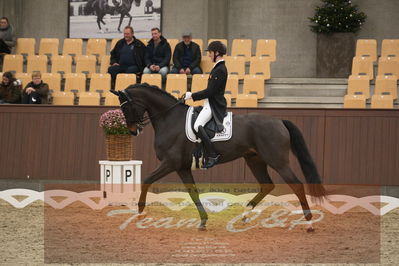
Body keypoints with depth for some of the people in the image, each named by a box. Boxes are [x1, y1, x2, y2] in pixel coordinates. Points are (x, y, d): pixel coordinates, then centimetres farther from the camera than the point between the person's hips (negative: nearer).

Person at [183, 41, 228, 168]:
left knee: (197, 125, -26)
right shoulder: (219, 67, 15)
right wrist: (192, 95, 20)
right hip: (210, 103, 11)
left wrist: (192, 96, -16)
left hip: (214, 105, -11)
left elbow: (210, 91, -21)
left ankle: (213, 155, -24)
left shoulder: (220, 70, -18)